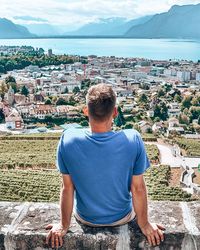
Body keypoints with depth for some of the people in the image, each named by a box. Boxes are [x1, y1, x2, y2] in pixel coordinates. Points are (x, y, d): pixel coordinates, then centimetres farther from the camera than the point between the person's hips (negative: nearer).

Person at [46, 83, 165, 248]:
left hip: (86, 219, 1)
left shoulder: (68, 140, -26)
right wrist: (144, 224, -2)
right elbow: (138, 188, -18)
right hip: (123, 217, 0)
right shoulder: (133, 140, -28)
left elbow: (67, 188, -16)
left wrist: (64, 225, -1)